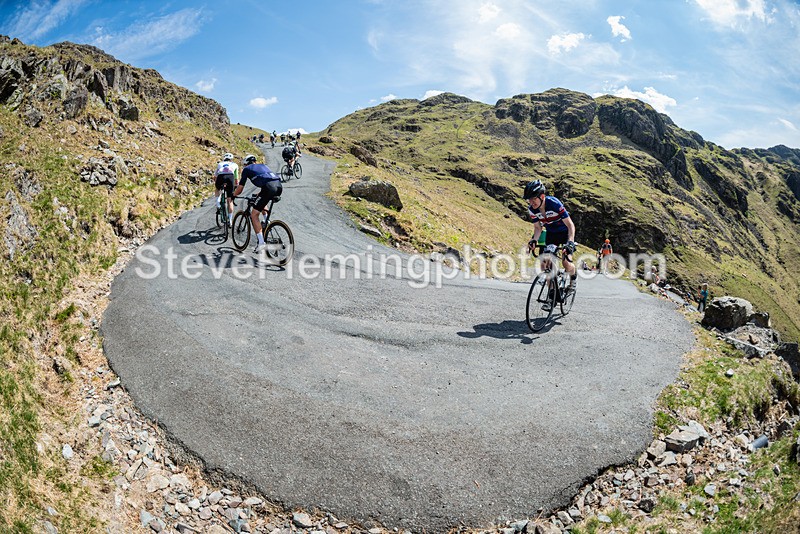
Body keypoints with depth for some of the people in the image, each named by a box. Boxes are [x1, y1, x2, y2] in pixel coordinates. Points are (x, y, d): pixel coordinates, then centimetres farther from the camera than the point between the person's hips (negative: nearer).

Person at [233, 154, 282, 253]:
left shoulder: (246, 169, 19)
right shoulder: (263, 165, 34)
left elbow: (240, 188, 19)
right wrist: (259, 194, 54)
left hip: (269, 188, -7)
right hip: (279, 186, 7)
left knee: (254, 215, 2)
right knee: (261, 200, 38)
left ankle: (261, 243, -6)